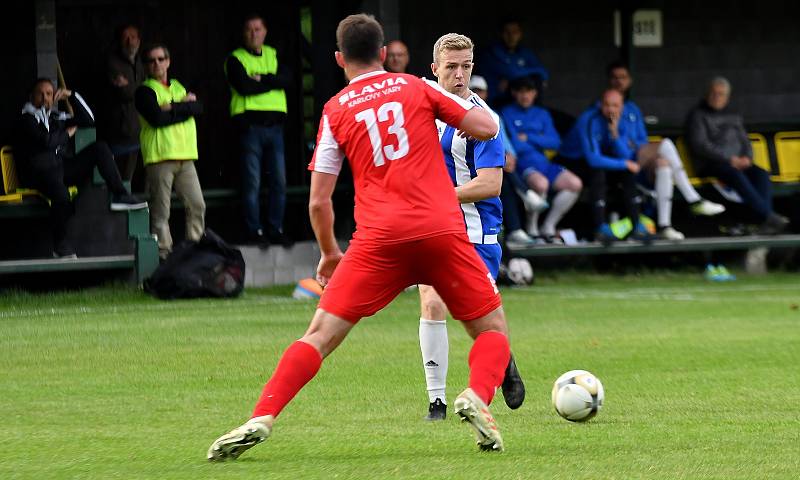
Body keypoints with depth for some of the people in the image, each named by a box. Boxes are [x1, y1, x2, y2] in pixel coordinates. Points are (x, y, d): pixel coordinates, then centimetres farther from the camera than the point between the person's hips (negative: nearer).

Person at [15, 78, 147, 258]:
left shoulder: (57, 117, 23)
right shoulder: (27, 119, 3)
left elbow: (89, 120, 18)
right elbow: (46, 141, -13)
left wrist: (72, 96, 12)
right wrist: (68, 134, 5)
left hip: (63, 167, 7)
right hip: (38, 174, -7)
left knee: (100, 147, -8)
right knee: (61, 194, -39)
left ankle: (119, 196, -18)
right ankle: (60, 244, -22)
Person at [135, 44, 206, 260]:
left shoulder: (179, 87, 20)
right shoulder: (145, 91, 1)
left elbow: (198, 108, 3)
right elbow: (157, 118, -14)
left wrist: (173, 108, -9)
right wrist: (184, 107, -3)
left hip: (185, 155, 6)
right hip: (159, 156, -6)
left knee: (197, 205, 2)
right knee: (161, 211, -6)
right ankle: (163, 249, -3)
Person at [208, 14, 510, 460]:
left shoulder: (335, 111, 11)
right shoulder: (418, 88, 11)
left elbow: (319, 201, 8)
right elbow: (487, 128, 9)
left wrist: (329, 252, 25)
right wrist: (464, 107, 31)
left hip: (379, 239, 0)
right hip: (442, 230, 0)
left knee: (320, 335, 1)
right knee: (494, 330, 13)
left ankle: (261, 419, -14)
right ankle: (477, 397, -17)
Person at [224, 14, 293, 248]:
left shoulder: (274, 56, 16)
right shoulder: (235, 59, 3)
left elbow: (287, 79, -1)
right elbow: (244, 86, -13)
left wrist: (260, 79, -11)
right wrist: (272, 82, -5)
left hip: (275, 124, 4)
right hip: (250, 125, -4)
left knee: (279, 181, 3)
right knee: (252, 182, -4)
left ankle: (276, 229, 11)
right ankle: (255, 231, 1)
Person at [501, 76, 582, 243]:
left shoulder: (542, 114, 21)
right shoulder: (507, 113, 3)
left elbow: (555, 142, 8)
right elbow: (514, 145, -10)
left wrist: (528, 138, -2)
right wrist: (539, 142, -1)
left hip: (542, 162, 6)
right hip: (522, 164, -6)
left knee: (575, 184, -14)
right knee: (541, 184, -37)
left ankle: (548, 227, -4)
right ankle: (531, 229, -16)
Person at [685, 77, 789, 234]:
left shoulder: (733, 116, 24)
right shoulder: (697, 115, 5)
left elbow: (745, 142, 22)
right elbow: (700, 145, -7)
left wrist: (746, 158, -4)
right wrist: (729, 159, -15)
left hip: (736, 163, 6)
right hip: (710, 166, -6)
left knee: (761, 174, -25)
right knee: (736, 174, -37)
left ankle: (766, 223, -43)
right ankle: (768, 216, -47)